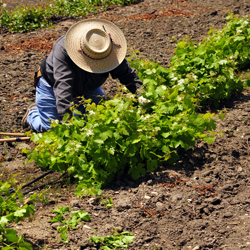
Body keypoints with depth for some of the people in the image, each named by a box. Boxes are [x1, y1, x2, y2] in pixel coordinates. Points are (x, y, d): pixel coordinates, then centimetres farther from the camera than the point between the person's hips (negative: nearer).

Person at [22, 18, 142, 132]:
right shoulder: (62, 49, -41)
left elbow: (126, 74, -15)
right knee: (51, 128, -11)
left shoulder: (109, 49, -26)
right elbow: (62, 84, -49)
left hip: (86, 87, 5)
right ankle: (33, 112, 21)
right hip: (52, 85, -5)